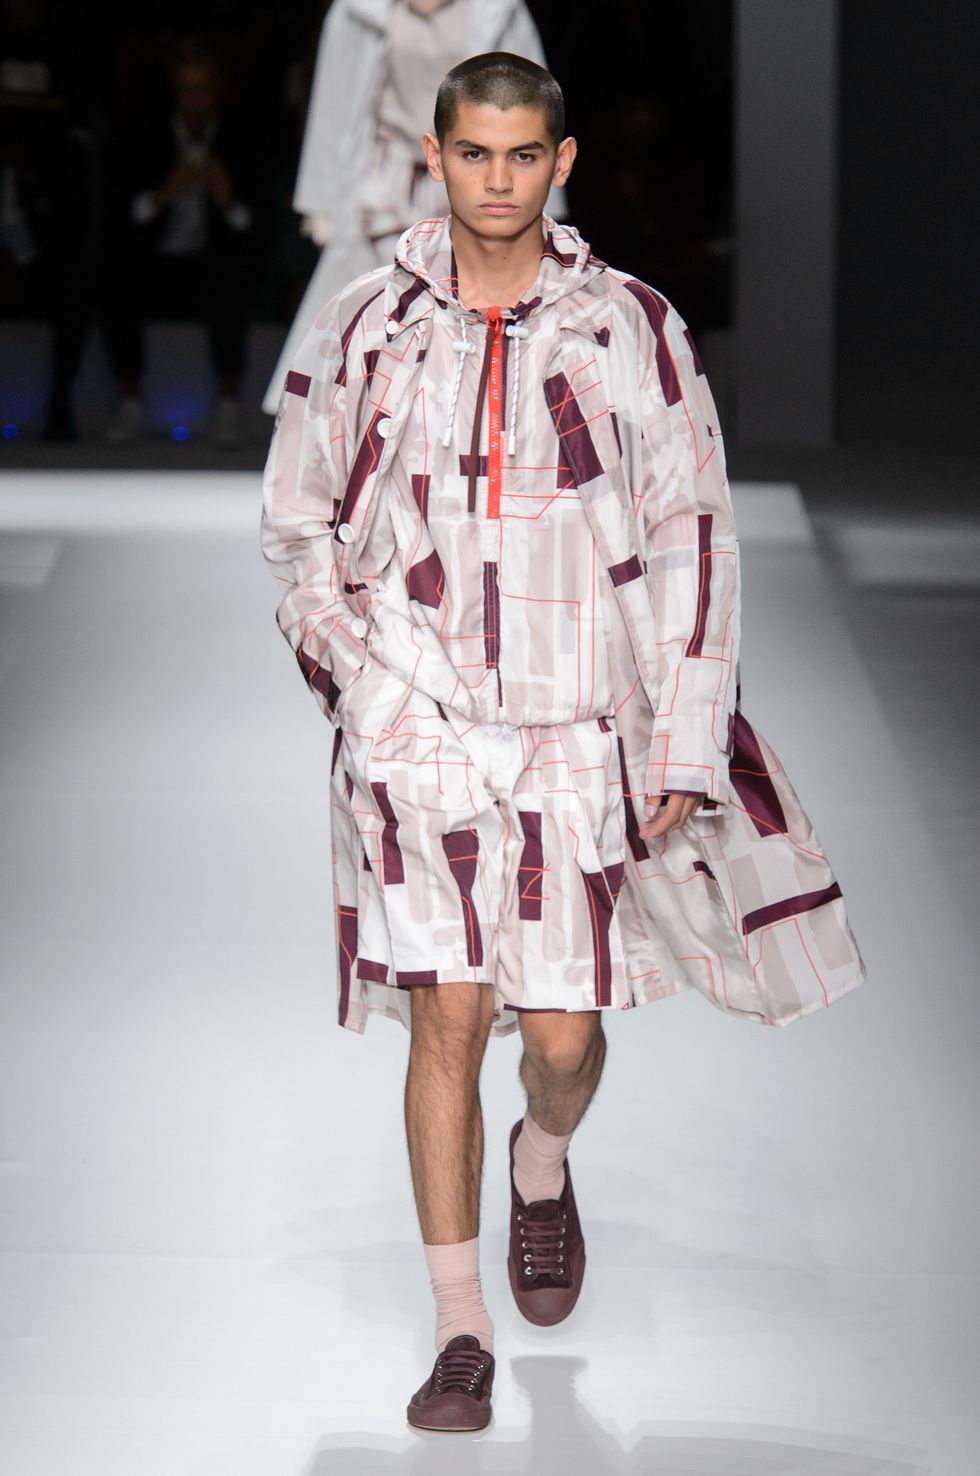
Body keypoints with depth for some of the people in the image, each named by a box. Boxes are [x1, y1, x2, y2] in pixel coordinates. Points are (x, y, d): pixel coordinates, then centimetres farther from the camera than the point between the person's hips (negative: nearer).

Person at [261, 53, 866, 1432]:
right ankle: (460, 1333, 3)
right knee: (447, 1017, -5)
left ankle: (544, 1166, 39)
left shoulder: (634, 330, 0)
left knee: (566, 1033, 3)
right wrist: (350, 651, -1)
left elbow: (694, 539, 1)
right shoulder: (363, 329, 3)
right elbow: (298, 520, 15)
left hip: (579, 733, 0)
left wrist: (684, 748, -3)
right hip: (418, 728, 0)